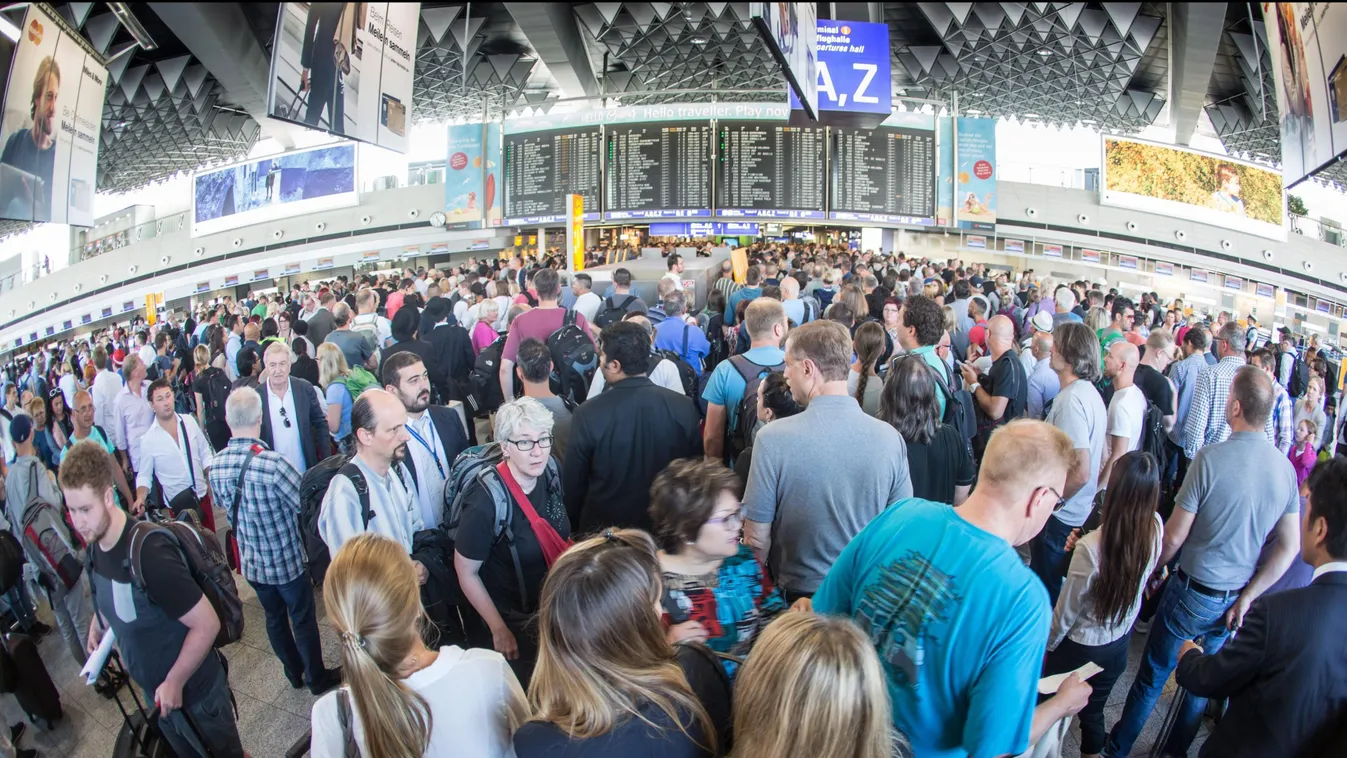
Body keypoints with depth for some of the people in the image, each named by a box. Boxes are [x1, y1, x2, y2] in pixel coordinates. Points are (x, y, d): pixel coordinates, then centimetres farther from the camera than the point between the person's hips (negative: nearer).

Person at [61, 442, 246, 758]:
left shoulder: (149, 552, -32)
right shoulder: (95, 547, -7)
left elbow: (206, 624, -28)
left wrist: (175, 683, -20)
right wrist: (98, 626, 1)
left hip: (195, 691, -7)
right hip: (154, 691, 7)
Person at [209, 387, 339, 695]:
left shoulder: (215, 466, -12)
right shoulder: (273, 463, -32)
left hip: (251, 562, 5)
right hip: (286, 558, -5)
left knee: (274, 617, 23)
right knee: (303, 619, 14)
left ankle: (294, 673, 41)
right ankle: (317, 678, 31)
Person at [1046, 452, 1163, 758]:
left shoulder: (1090, 548, -34)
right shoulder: (1155, 529, -19)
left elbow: (1066, 611, -18)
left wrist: (1047, 646, -1)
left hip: (1080, 649, -5)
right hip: (1120, 643, 5)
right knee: (1093, 712, 27)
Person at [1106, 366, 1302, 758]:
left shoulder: (1211, 458, -23)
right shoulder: (1286, 468, -6)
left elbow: (1174, 536, -17)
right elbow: (1289, 546, -2)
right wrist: (1247, 597, 2)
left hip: (1194, 593, -5)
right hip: (1238, 598, 5)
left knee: (1152, 675, 11)